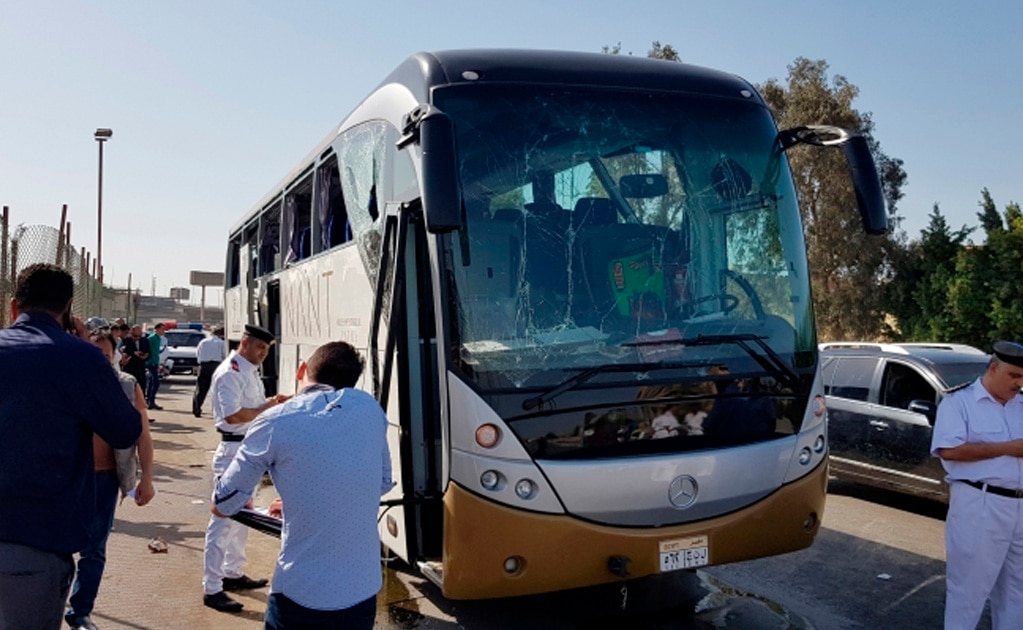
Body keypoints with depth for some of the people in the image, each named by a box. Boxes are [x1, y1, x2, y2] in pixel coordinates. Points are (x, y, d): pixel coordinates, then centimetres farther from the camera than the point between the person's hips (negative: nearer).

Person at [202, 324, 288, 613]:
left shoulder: (251, 371, 12)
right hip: (234, 450, -10)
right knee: (224, 517, -4)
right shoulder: (229, 372, -18)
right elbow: (233, 415, -25)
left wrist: (273, 402, 0)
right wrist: (266, 408, -16)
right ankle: (212, 589, 4)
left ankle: (233, 573, 33)